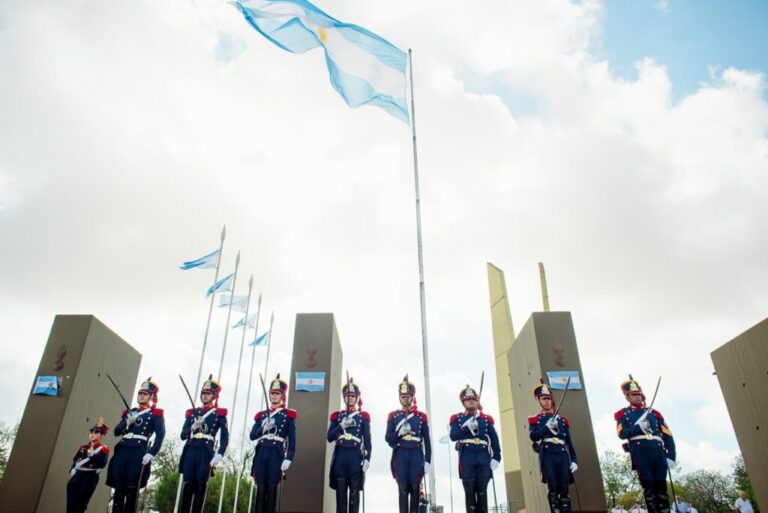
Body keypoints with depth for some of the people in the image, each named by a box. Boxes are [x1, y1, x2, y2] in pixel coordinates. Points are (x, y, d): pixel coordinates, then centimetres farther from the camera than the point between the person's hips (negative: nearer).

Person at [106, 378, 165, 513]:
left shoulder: (156, 414, 4)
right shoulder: (129, 412, 21)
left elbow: (160, 435, -6)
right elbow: (117, 431, 14)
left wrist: (151, 454, -17)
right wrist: (127, 422, -6)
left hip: (139, 453, -5)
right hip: (122, 451, 5)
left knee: (132, 489, -4)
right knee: (118, 488, 3)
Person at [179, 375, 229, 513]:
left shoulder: (219, 414, 5)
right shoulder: (192, 412, 16)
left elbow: (225, 437, -1)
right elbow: (183, 435, 11)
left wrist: (219, 455, -14)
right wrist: (194, 427, -8)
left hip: (206, 453, -3)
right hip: (190, 452, 3)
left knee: (200, 487, -3)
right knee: (187, 485, 1)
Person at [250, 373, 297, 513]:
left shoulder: (288, 415, 5)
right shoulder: (261, 415, 16)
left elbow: (292, 440, 0)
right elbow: (252, 435, 10)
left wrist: (288, 459, -10)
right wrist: (263, 428, -9)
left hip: (276, 454, -3)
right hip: (261, 453, 3)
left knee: (272, 488, -3)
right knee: (261, 487, 2)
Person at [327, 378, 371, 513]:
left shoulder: (363, 416, 7)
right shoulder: (337, 416, 11)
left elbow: (367, 440, 4)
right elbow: (329, 437, 4)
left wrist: (367, 459, -6)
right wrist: (342, 426, -10)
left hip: (356, 456, -1)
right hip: (340, 456, 1)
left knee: (354, 491, 0)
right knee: (340, 491, 3)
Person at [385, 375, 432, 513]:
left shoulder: (421, 416, 8)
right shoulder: (393, 416, 8)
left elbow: (427, 441, 7)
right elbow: (388, 438, 3)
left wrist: (427, 460, 0)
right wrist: (399, 432, -15)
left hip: (416, 455, 0)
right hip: (400, 455, 0)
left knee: (415, 488, 2)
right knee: (402, 489, -1)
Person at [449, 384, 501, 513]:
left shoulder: (486, 419, 15)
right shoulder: (457, 418, 10)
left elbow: (494, 440, 10)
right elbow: (453, 436, -5)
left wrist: (496, 458, -2)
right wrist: (467, 427, -18)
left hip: (484, 457, 2)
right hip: (467, 457, -2)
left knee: (482, 490, 1)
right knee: (470, 490, -3)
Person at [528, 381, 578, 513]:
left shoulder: (562, 420, 20)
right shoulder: (535, 419, 11)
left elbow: (569, 443, 18)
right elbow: (533, 436, -7)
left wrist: (574, 460, 6)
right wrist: (547, 426, -18)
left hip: (562, 455, 3)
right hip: (547, 456, -3)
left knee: (564, 488, -3)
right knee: (552, 486, -10)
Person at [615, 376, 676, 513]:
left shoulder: (654, 413, 19)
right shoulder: (623, 414, 12)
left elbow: (668, 436, 14)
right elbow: (622, 433, -3)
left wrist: (671, 456, 3)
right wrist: (638, 427, -17)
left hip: (658, 452, 3)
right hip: (640, 453, -3)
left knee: (661, 486, 0)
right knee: (648, 486, -3)